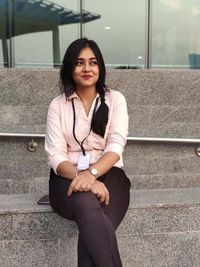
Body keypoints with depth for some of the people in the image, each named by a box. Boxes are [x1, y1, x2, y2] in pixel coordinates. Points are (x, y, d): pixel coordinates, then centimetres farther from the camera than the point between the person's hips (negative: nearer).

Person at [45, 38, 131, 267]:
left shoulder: (115, 99, 7)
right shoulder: (58, 105, 7)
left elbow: (116, 146, -7)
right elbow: (55, 155, -3)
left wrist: (91, 173, -27)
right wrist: (80, 175, -25)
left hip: (107, 174, 0)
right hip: (69, 177, 0)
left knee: (90, 226, -33)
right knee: (87, 205, -37)